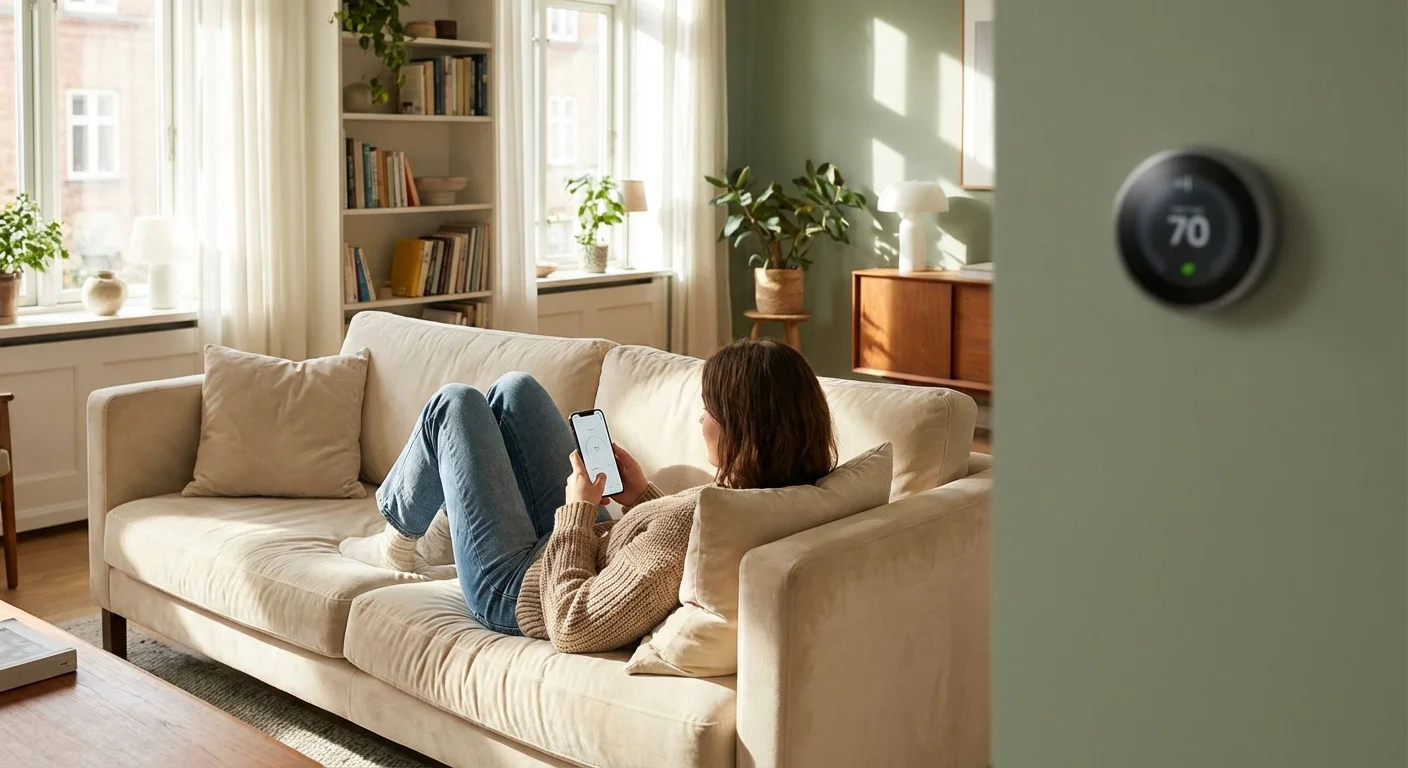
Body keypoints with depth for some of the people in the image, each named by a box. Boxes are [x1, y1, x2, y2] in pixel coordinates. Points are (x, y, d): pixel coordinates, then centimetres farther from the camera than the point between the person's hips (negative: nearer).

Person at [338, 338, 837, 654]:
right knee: (514, 390, 16)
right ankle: (434, 542, 35)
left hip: (518, 592, -8)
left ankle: (400, 535, 33)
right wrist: (643, 496, -7)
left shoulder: (697, 520, -42)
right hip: (588, 548, 8)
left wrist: (578, 509, -25)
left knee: (455, 404, 5)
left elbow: (569, 626, -35)